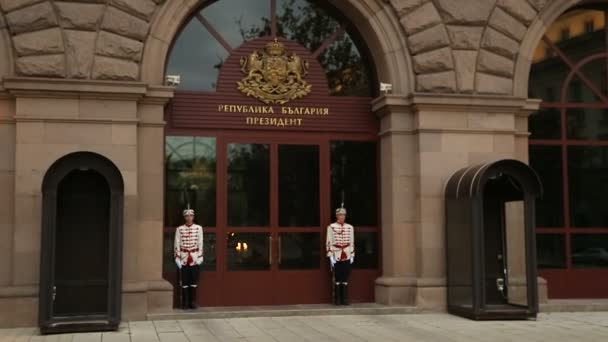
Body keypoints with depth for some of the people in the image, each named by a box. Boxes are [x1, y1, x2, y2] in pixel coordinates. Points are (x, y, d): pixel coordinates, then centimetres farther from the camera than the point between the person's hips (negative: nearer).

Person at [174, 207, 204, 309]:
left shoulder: (198, 228, 4)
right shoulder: (179, 229, 2)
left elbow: (200, 243, 2)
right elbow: (177, 244, 0)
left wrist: (200, 257, -3)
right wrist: (177, 258, -5)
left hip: (194, 258, 0)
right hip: (183, 258, 0)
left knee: (194, 280, 2)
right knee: (184, 281, 1)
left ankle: (193, 302, 10)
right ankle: (185, 303, 6)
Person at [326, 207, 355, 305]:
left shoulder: (350, 227, 8)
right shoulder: (331, 227, -4)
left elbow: (352, 243, 11)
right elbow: (329, 243, -5)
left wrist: (352, 255, 6)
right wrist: (331, 257, -10)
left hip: (347, 256, 3)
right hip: (336, 256, -3)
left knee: (346, 278, 5)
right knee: (337, 278, 0)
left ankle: (345, 299, 10)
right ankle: (337, 300, 6)